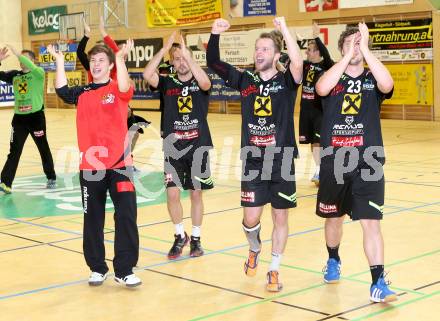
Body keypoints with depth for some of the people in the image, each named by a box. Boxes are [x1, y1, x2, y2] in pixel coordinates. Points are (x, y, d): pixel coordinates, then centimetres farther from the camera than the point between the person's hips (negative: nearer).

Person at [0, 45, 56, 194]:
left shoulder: (39, 73, -6)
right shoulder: (14, 74, 7)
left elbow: (33, 68, -28)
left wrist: (18, 54, -33)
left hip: (36, 116, -3)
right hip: (19, 117, 3)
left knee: (44, 148, 11)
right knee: (14, 151, -1)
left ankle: (51, 178, 28)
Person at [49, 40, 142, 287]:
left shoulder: (117, 89, 0)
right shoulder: (83, 93, 9)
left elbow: (125, 89, -23)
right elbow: (62, 91, -9)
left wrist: (120, 59, -32)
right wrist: (60, 61, -13)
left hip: (119, 164, -3)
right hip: (91, 165, 3)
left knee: (127, 216, -4)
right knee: (93, 219, 9)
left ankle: (124, 270, 6)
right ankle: (97, 268, 23)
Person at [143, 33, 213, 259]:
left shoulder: (199, 83, 1)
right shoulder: (167, 83, 4)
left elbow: (205, 82, -25)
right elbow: (147, 75, -15)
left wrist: (187, 55, -26)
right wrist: (165, 48, -17)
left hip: (198, 146, -1)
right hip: (173, 147, 1)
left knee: (196, 193, 7)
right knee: (172, 193, -4)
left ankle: (195, 239, 21)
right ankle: (180, 236, 16)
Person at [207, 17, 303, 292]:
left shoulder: (286, 81, -4)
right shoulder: (246, 81, 4)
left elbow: (298, 64, -26)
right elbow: (214, 63, 0)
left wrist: (284, 29, -31)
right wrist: (215, 34, -15)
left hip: (282, 160, -2)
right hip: (252, 161, 2)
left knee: (280, 217, 7)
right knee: (251, 219, -1)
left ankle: (274, 270, 23)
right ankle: (255, 250, 32)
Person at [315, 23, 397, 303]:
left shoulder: (372, 80, 3)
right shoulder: (332, 78, 4)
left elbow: (388, 85, -23)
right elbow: (321, 89, -21)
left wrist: (365, 49, -22)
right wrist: (348, 55, -21)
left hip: (368, 163, -2)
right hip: (334, 162, 2)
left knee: (371, 222, -9)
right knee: (334, 217, 18)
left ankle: (378, 283, -7)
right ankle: (333, 261, 44)